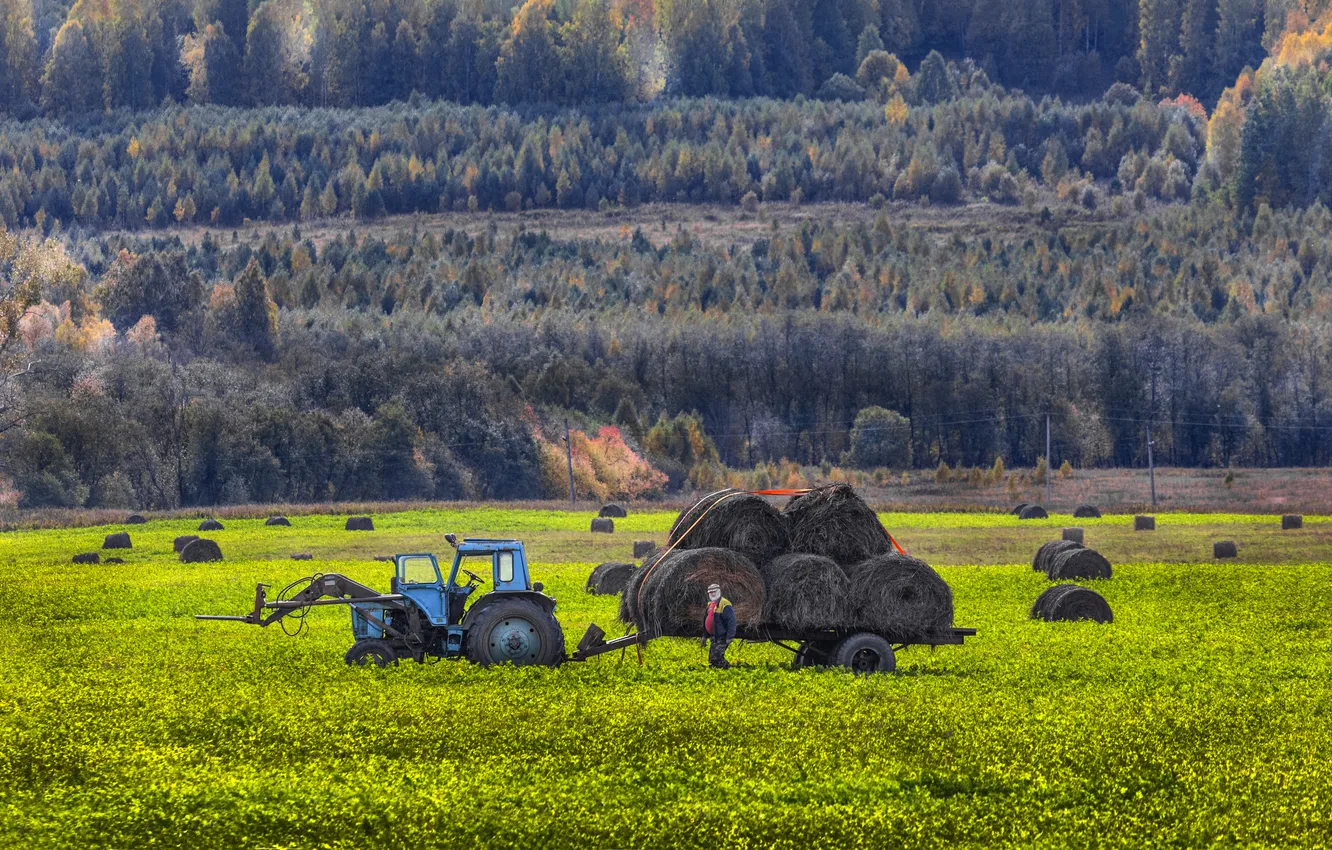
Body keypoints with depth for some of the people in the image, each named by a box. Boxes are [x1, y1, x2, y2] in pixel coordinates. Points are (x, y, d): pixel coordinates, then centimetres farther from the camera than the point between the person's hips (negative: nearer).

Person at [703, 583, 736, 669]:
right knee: (711, 659, 9)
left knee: (716, 658, -19)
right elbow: (706, 621, 24)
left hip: (722, 638, -9)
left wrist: (729, 637, -23)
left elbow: (731, 622, -20)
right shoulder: (710, 604, 14)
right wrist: (705, 635, 22)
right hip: (714, 637, 9)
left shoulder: (725, 605, -15)